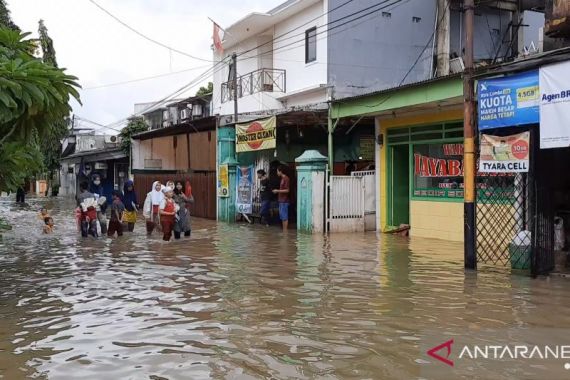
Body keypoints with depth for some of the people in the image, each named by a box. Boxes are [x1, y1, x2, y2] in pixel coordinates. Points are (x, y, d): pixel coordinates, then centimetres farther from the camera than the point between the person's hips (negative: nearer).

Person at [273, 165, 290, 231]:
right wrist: (277, 191, 12)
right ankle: (283, 230, 15)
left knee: (284, 216, -6)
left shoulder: (286, 178, -14)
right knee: (282, 216, 11)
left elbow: (287, 190, -18)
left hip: (284, 201, -10)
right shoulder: (282, 179, 15)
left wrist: (277, 191, -14)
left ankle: (285, 231, -3)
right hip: (281, 200, 10)